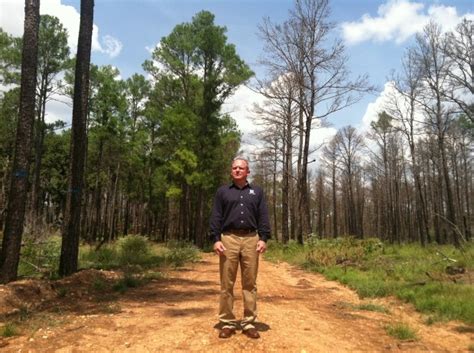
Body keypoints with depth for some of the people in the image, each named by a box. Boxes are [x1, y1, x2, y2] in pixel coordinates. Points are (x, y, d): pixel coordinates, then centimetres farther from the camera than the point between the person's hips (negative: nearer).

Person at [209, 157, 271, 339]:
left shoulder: (257, 191, 14)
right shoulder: (222, 191, 12)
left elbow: (263, 217, 8)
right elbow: (216, 217, 5)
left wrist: (263, 238, -4)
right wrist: (216, 239, -6)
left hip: (251, 239, 1)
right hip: (229, 239, -1)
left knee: (250, 283, 3)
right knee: (226, 283, 1)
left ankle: (249, 323, 11)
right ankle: (227, 323, 10)